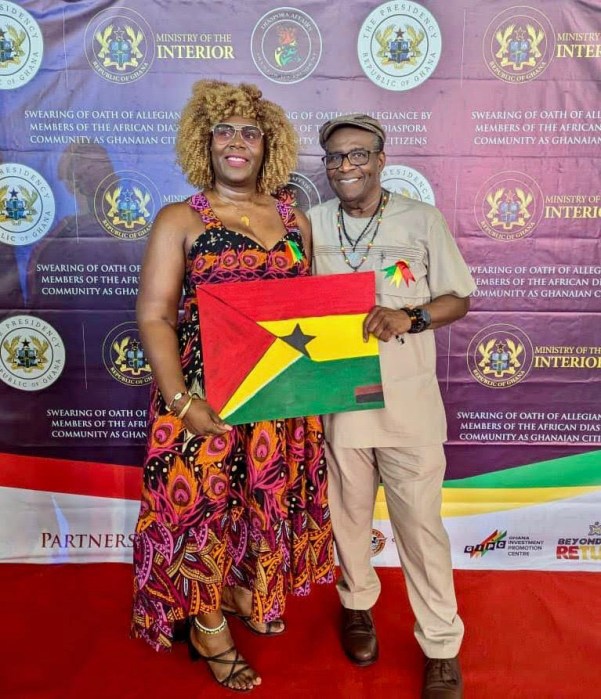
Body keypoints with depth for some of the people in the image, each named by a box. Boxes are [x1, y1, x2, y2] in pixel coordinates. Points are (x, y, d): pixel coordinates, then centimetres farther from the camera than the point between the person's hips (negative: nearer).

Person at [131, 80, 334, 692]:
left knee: (271, 498, 16)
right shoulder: (179, 220, -3)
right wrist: (181, 400, -18)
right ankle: (208, 626, 31)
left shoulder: (294, 220, 9)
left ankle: (250, 591, 44)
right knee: (206, 503, 6)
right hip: (206, 392, -4)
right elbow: (154, 318, -8)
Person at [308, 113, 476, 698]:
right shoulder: (311, 223, 5)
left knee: (420, 520, 4)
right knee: (350, 509, 17)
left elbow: (458, 299, 2)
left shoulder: (421, 220, -1)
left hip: (408, 397, -2)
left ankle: (441, 645, 24)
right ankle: (358, 604, 43)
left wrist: (411, 317, -17)